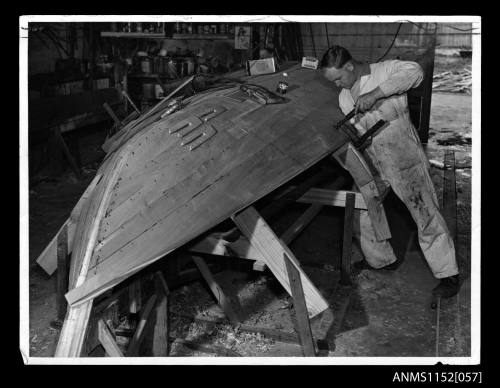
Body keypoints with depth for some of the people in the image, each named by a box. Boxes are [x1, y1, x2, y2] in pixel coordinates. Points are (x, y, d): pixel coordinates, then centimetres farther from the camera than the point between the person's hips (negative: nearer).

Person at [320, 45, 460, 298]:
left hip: (403, 157, -7)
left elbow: (414, 71, -31)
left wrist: (375, 94, -36)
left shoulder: (383, 71, -12)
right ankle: (381, 260, 33)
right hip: (370, 163, 7)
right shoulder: (343, 98, 8)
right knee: (361, 214, 11)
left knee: (425, 213, -5)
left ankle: (447, 274, 7)